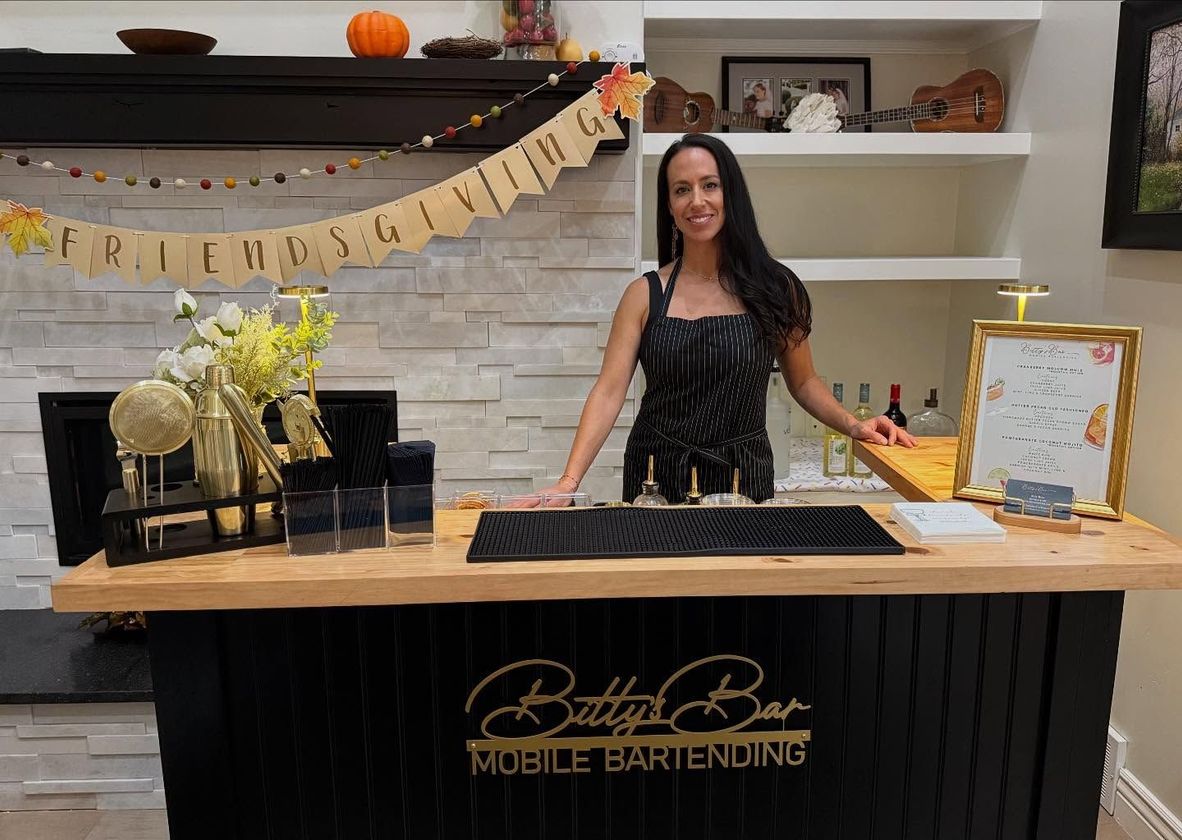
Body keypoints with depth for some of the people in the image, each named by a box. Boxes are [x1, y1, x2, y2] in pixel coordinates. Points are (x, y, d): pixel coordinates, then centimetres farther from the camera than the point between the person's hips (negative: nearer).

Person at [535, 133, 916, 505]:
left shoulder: (776, 289, -2)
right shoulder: (645, 295, -3)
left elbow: (803, 381, 9)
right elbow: (609, 392, -8)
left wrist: (852, 425, -8)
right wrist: (569, 481, -18)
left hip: (743, 477, 0)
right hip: (657, 476, 0)